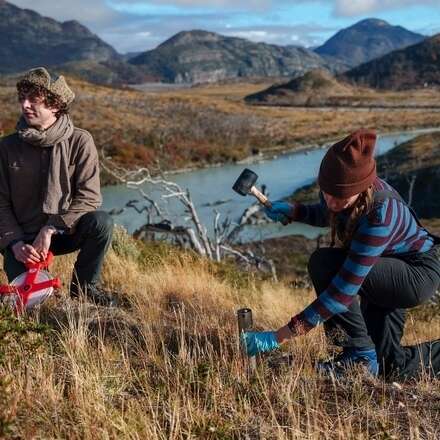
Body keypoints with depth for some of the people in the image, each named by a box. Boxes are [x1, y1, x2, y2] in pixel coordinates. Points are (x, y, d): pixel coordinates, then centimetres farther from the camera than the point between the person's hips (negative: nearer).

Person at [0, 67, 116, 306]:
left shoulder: (80, 141, -10)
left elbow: (89, 196, -15)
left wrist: (49, 230, -22)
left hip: (65, 231, 0)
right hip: (22, 238, 0)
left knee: (101, 222, -30)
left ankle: (84, 286, -5)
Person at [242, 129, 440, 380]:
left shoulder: (380, 213, -38)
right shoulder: (335, 189, -16)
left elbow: (345, 290, -41)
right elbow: (325, 215, 12)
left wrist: (279, 337, -43)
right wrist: (293, 211, -12)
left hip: (419, 274, -8)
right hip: (388, 270, 8)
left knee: (325, 264, -30)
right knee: (392, 367, 11)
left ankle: (359, 356, -14)